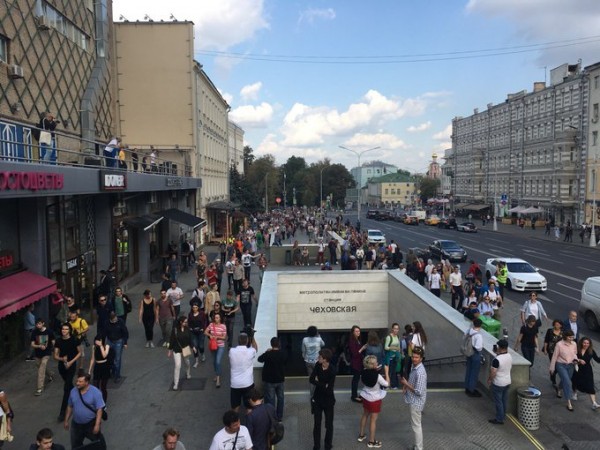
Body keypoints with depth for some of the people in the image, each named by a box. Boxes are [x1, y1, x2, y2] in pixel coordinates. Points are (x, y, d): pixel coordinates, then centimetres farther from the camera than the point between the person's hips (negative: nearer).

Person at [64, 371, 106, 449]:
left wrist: (97, 425, -22)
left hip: (91, 424, -5)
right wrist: (66, 420, 12)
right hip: (76, 424, 5)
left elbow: (99, 409, -19)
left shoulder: (95, 392, -20)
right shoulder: (73, 391, -5)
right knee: (75, 445, 18)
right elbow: (70, 407, 9)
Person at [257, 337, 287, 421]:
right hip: (280, 379, 4)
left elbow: (260, 359, -4)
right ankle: (280, 416, 24)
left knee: (270, 399, 6)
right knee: (280, 398, 16)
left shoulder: (268, 354, -21)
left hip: (270, 380, -4)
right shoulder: (283, 354, -9)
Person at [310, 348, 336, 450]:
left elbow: (329, 388, -24)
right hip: (317, 398, 3)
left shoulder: (333, 370, -23)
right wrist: (323, 385, -20)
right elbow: (311, 380, -11)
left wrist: (318, 383, -14)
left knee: (328, 424, 13)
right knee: (317, 423, 11)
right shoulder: (318, 365, -10)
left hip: (328, 399, -3)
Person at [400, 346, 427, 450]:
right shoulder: (414, 367, 1)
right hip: (414, 400, 10)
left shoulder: (420, 372, -29)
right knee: (415, 424, 21)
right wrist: (406, 385, -1)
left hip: (416, 402, -10)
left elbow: (419, 392, -28)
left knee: (416, 425, 4)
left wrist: (406, 384, -20)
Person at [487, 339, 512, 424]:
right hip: (507, 382, 7)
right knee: (504, 400, 20)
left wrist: (489, 380, -6)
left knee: (498, 401, 6)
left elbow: (493, 373, -24)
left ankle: (499, 419, 15)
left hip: (498, 384, -7)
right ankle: (503, 415, 35)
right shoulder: (509, 356, -5)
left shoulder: (497, 359, -29)